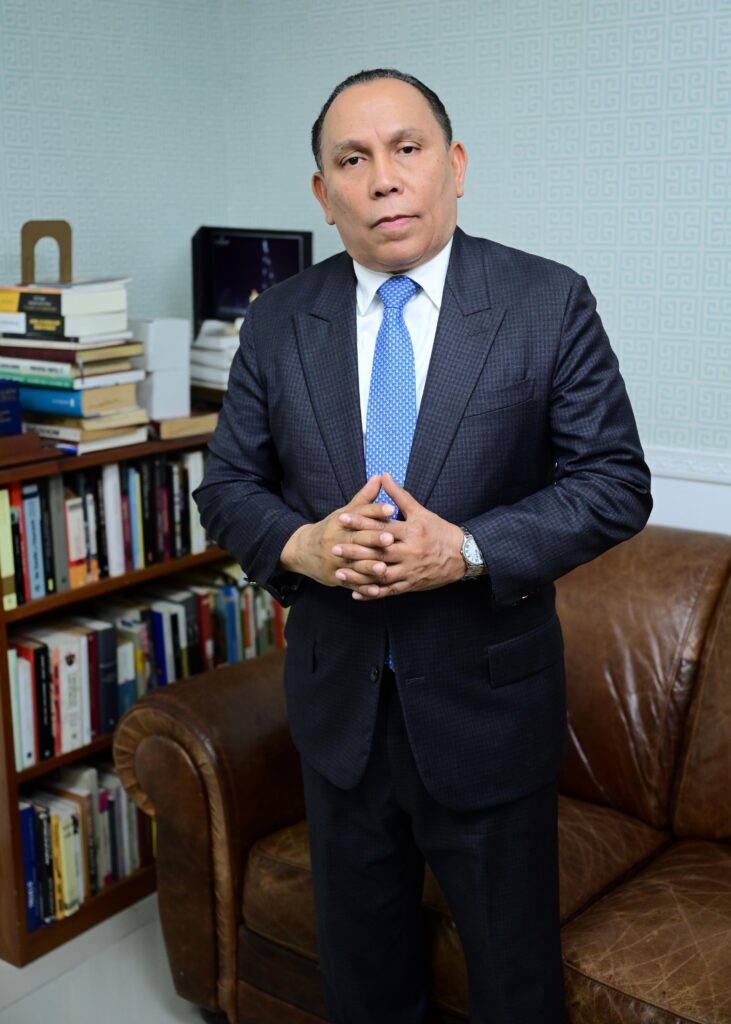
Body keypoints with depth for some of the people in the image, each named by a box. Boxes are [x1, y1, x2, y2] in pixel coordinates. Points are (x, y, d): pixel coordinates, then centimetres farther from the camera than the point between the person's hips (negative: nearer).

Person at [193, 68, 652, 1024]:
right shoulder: (276, 324, 0)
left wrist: (469, 550, -23)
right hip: (337, 702, 3)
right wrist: (300, 547, -18)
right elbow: (228, 486, 4)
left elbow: (615, 481, -10)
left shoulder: (551, 304, -9)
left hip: (489, 704, -2)